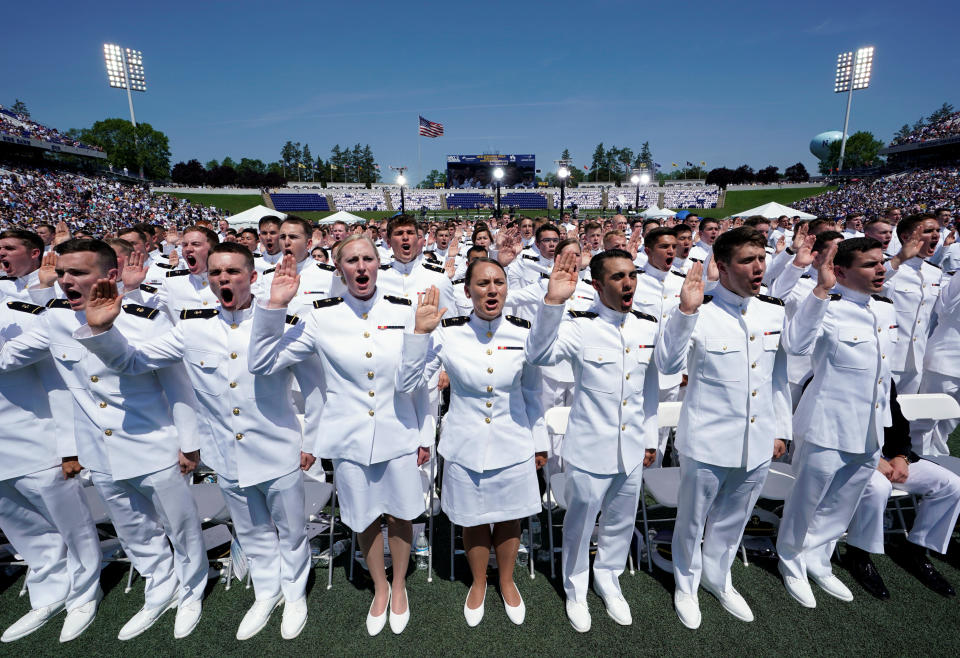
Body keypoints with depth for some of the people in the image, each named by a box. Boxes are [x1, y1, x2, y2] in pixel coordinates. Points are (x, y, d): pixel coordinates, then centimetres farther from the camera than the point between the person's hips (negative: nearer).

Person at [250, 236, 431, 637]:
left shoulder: (403, 311, -5)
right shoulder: (322, 317, -7)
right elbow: (262, 363, -7)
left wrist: (425, 434, 5)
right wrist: (274, 306, -19)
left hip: (399, 436, 0)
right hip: (349, 438, 0)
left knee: (399, 515, 16)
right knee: (365, 520, 17)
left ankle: (399, 586, 44)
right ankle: (379, 588, 46)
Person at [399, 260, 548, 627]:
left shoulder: (523, 333, -8)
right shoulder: (448, 333, -13)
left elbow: (532, 394, 3)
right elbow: (409, 383, -13)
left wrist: (539, 443, 10)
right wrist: (421, 332, -25)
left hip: (513, 447, 1)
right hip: (466, 447, -1)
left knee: (509, 519, 19)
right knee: (473, 521, 18)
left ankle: (506, 581, 48)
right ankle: (478, 583, 47)